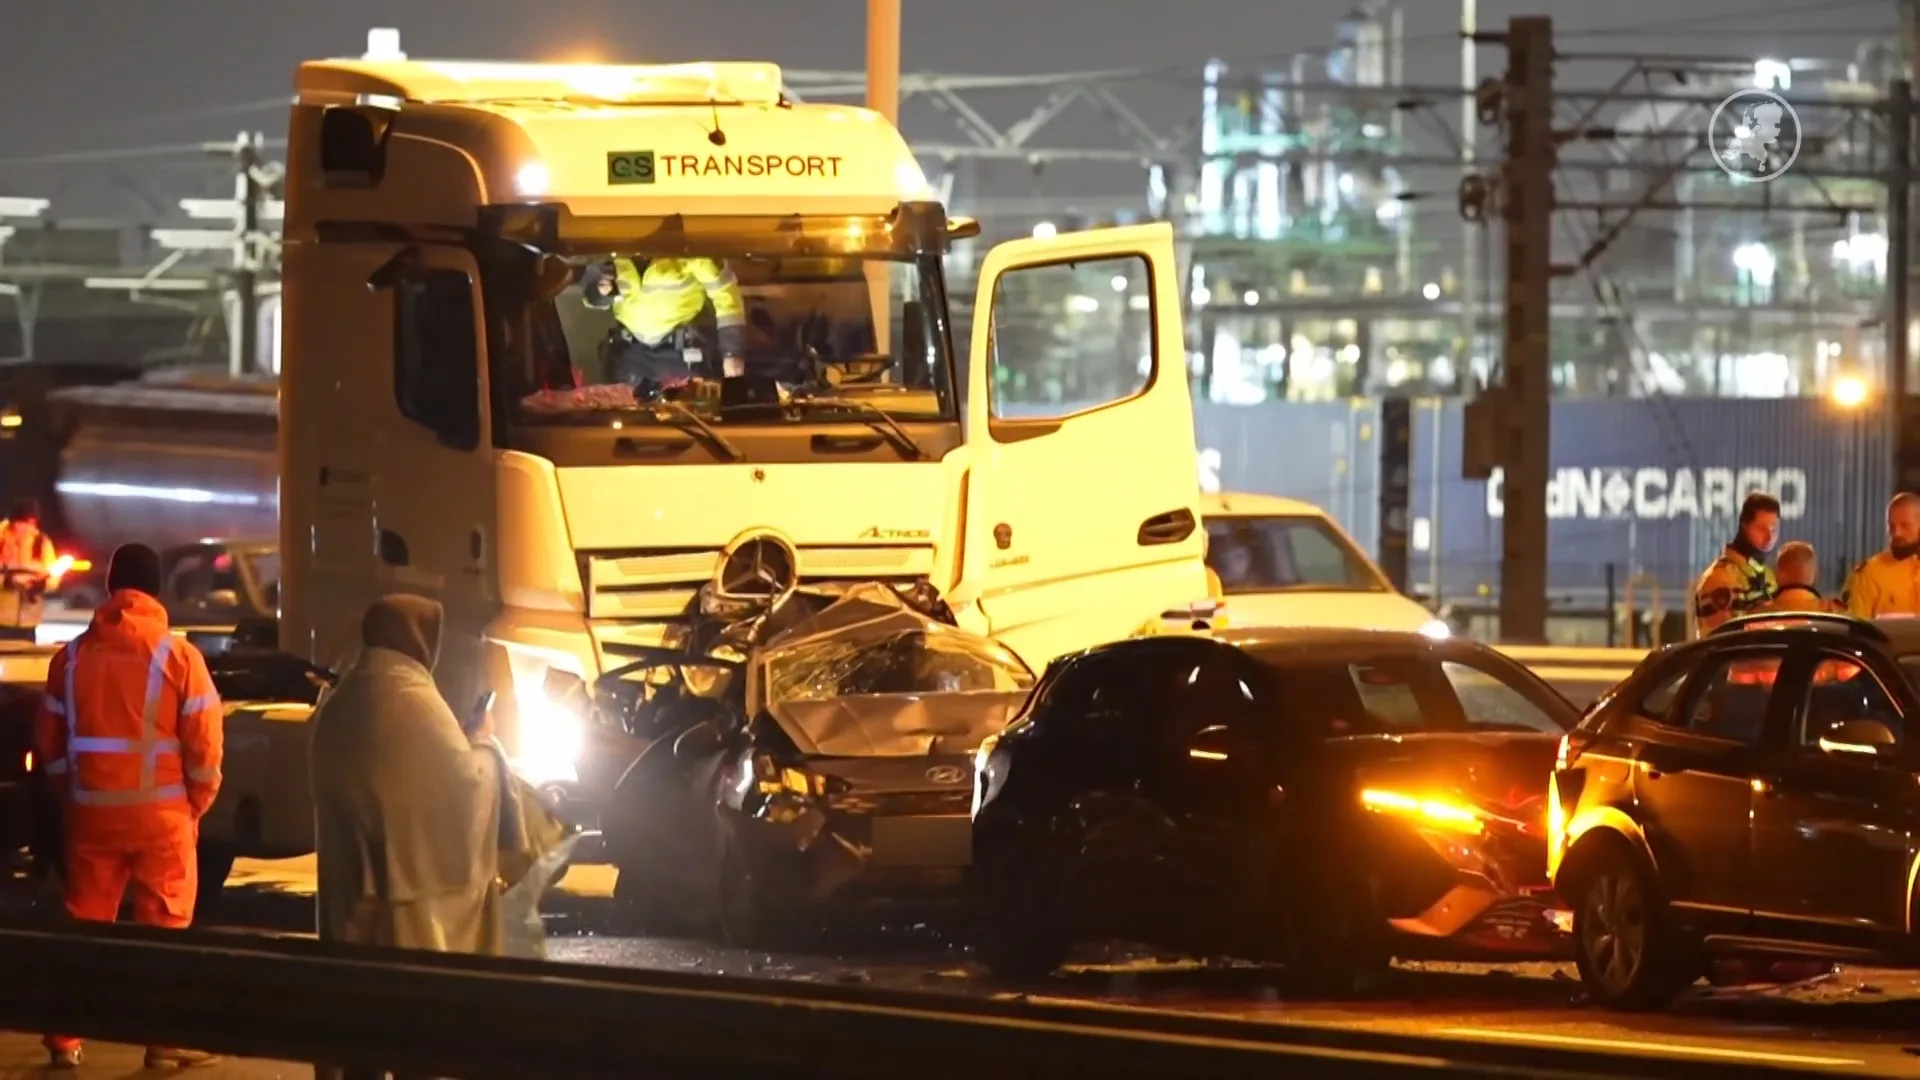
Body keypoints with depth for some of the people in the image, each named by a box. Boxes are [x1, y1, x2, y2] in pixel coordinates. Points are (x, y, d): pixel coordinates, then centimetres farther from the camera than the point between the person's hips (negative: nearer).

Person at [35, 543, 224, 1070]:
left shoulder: (73, 655, 2)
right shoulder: (178, 655, -8)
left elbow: (49, 738, 8)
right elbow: (204, 741, -8)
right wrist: (197, 803, 6)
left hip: (92, 811, 3)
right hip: (160, 813, -3)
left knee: (84, 922, 11)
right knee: (163, 924, 5)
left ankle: (66, 1038, 12)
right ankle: (165, 1039, 6)